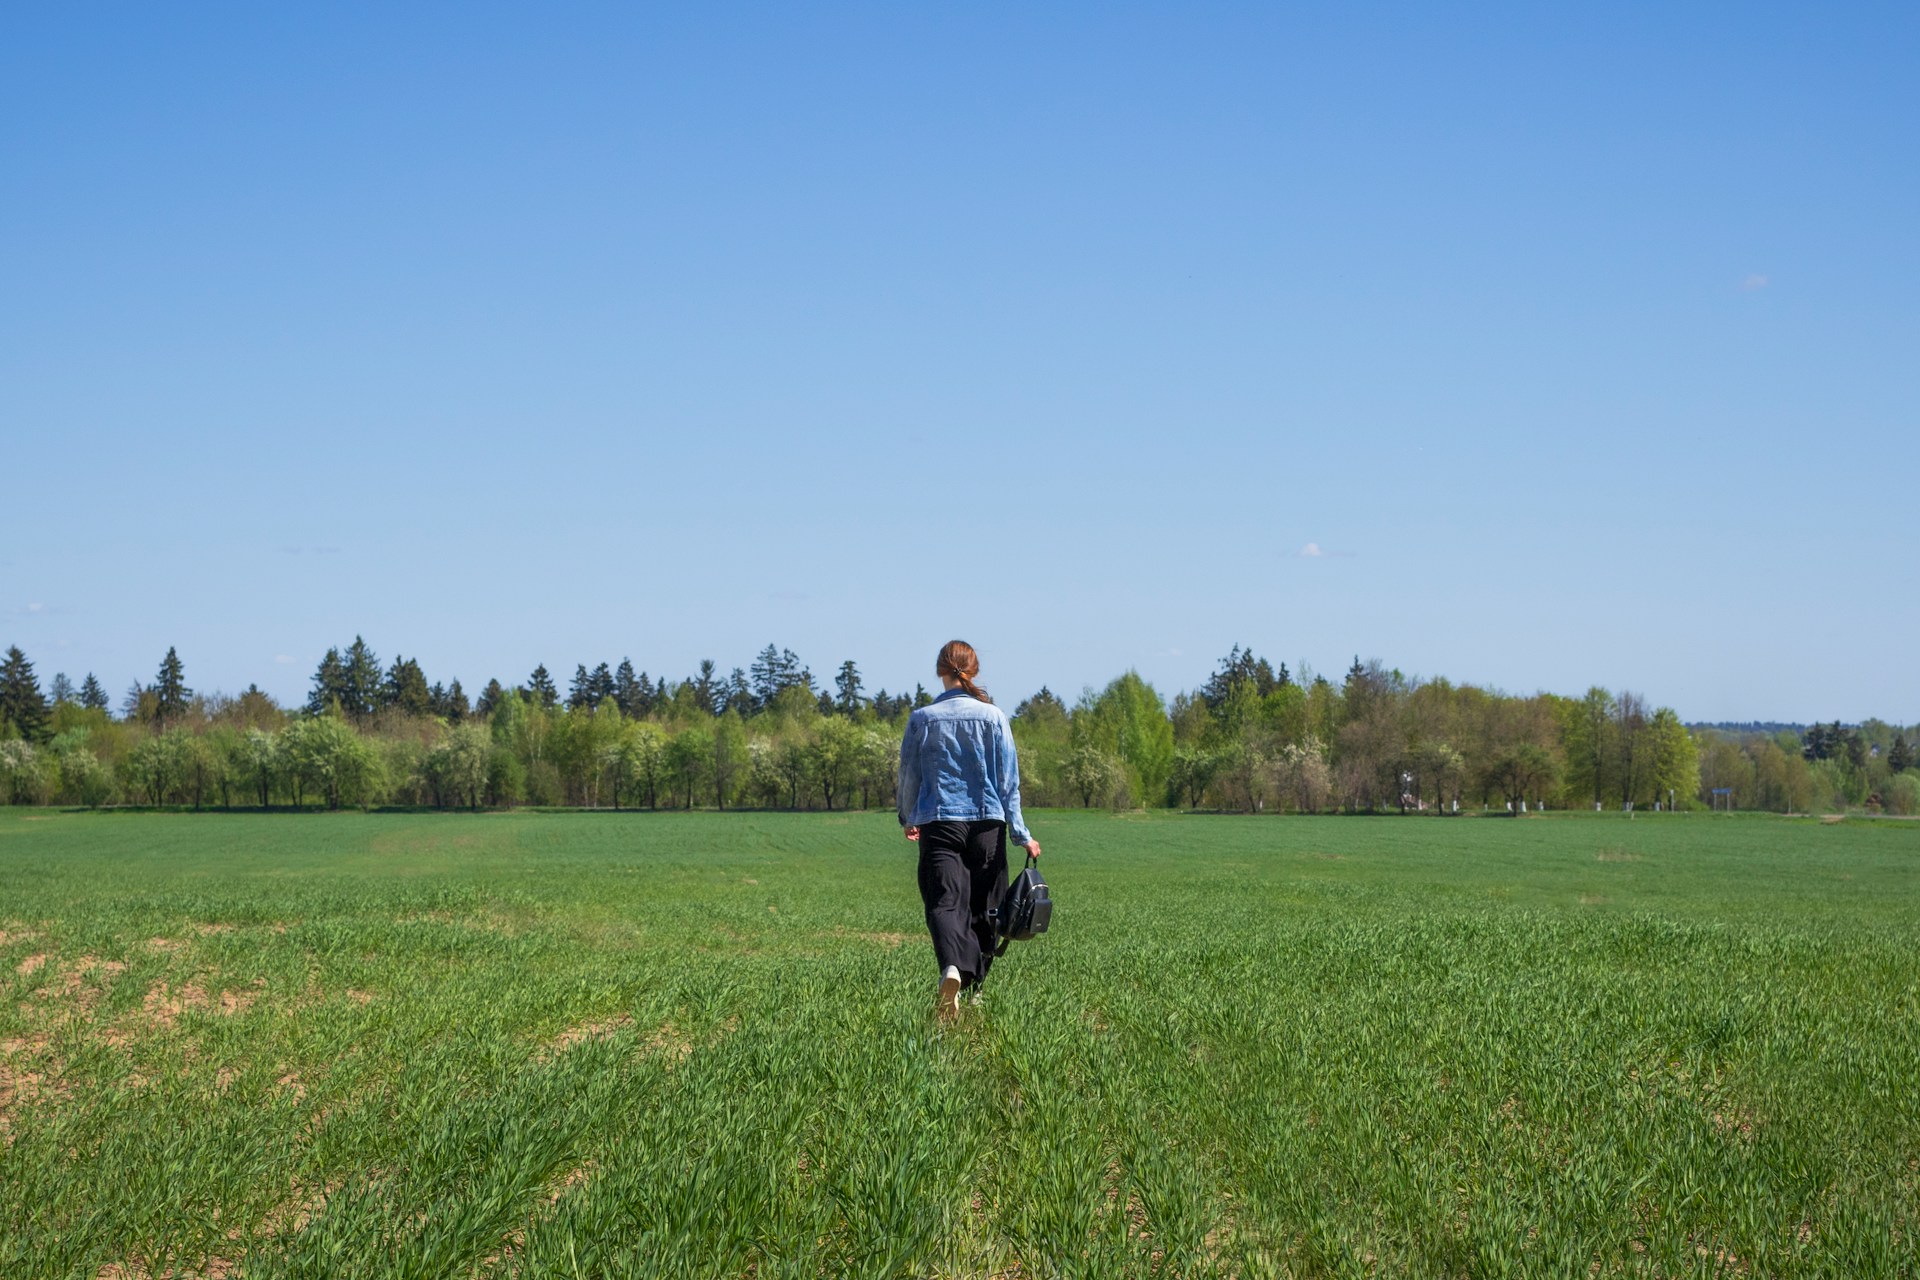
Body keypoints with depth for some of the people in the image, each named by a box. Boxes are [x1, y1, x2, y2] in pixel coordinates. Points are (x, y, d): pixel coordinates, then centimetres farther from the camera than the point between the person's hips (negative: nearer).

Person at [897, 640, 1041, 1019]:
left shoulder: (922, 718, 1)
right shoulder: (993, 717, 0)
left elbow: (908, 775, 7)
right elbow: (1008, 779, 2)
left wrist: (908, 820, 25)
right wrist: (1021, 833, 6)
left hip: (938, 821, -1)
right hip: (987, 822, 1)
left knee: (944, 902, -10)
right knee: (981, 907, 13)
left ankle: (951, 968, -37)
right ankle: (972, 987, 19)